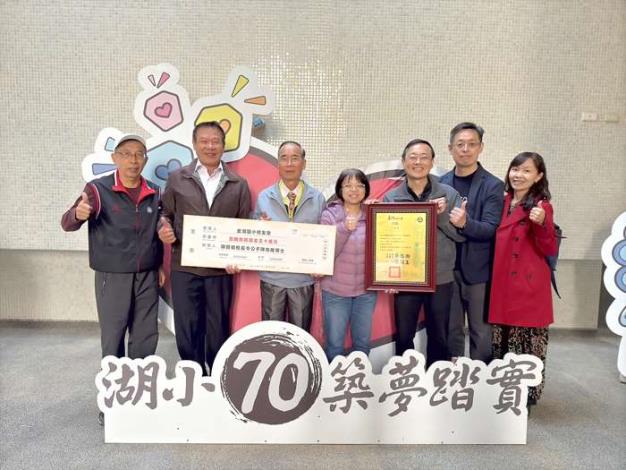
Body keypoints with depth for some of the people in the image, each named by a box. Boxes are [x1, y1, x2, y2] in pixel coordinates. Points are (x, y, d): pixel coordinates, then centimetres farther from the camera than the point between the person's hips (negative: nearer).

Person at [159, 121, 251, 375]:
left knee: (219, 329, 10)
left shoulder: (238, 184, 7)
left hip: (221, 269, 0)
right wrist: (164, 229, -13)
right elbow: (166, 214, 9)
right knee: (187, 329, 7)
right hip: (185, 267, 0)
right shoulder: (177, 178, 7)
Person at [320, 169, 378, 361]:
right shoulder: (329, 215, -6)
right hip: (335, 290, -2)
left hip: (366, 290, 2)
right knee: (334, 343, 9)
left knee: (362, 342, 17)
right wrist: (344, 228, -26)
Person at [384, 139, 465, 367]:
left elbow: (462, 234, -3)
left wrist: (442, 215, -19)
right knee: (403, 337, 12)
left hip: (441, 278, 0)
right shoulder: (390, 198, 0)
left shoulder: (449, 194, 0)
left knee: (439, 337, 15)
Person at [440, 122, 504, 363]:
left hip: (478, 271, -3)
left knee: (481, 332, 7)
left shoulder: (493, 185, -4)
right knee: (450, 330, 14)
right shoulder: (441, 183, 7)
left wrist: (465, 223, -30)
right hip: (448, 269, 3)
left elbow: (491, 229, -13)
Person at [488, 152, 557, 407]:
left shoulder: (541, 207, -8)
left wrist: (541, 224, -27)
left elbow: (550, 250, -10)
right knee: (502, 341, 16)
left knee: (527, 343, 3)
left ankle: (526, 396, 21)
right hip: (502, 284, 6)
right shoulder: (503, 202, 8)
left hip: (528, 286, -6)